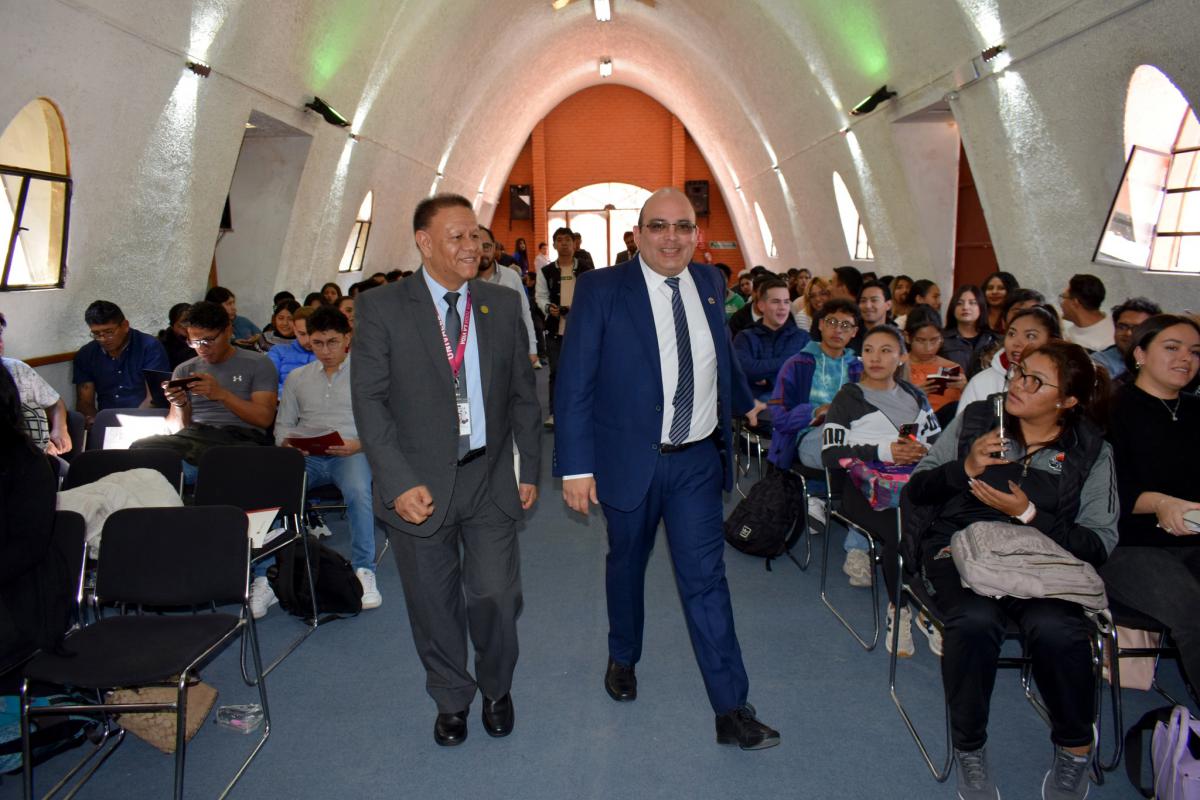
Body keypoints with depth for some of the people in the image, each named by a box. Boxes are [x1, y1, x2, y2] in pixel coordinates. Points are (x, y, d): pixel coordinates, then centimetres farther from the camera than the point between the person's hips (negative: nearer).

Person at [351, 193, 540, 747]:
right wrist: (400, 483, -15)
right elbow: (369, 400, -8)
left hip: (490, 479, 2)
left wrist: (529, 468, 7)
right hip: (420, 486, -1)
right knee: (434, 606, 11)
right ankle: (452, 700, 36)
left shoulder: (502, 305, 4)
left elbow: (523, 393, 9)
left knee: (495, 597, 2)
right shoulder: (381, 308, -5)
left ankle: (496, 690, 32)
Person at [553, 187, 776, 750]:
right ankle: (623, 659, 44)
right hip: (630, 461, -2)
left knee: (705, 578, 1)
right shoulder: (601, 290, -10)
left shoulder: (710, 283, 4)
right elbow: (575, 383, -12)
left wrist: (744, 403, 36)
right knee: (626, 565, 18)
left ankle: (732, 711, 7)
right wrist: (576, 466, -16)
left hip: (698, 461, 2)